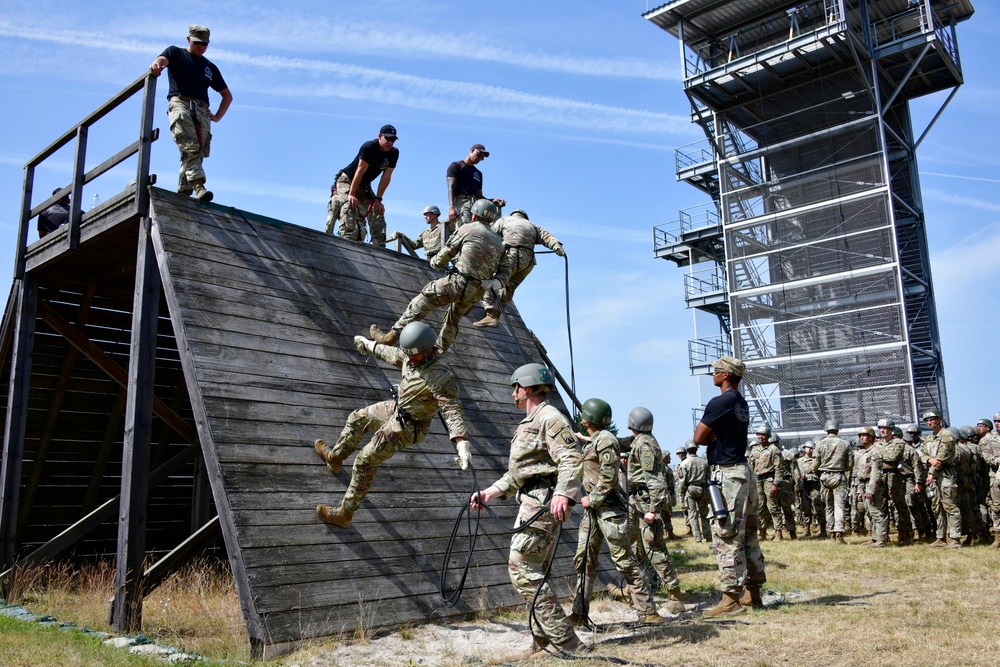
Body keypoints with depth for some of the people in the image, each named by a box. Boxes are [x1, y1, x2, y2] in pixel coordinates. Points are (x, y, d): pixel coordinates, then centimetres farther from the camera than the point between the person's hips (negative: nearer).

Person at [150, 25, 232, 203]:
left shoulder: (210, 67, 30)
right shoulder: (175, 53, 22)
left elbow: (227, 96, 33)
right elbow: (161, 60, -2)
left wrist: (217, 117, 16)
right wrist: (156, 65, -29)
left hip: (202, 110, 3)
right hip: (179, 103, -3)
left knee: (198, 151, -14)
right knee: (190, 147, -26)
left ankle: (183, 193, -14)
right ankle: (198, 185, -38)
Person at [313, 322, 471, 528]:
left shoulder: (440, 377, -34)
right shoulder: (413, 355, -9)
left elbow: (452, 409, -42)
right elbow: (392, 354, 13)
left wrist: (462, 444, -55)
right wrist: (369, 345, 28)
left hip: (407, 427, -8)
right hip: (396, 409, 8)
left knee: (364, 463, -2)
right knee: (357, 419, 25)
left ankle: (344, 514, 13)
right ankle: (335, 457, 50)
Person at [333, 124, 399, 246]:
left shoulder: (394, 153, -10)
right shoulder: (369, 147, -26)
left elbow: (386, 177, -10)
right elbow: (360, 171, -29)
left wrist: (378, 199, -14)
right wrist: (351, 194, -31)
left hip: (364, 186, 6)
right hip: (347, 180, -6)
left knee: (377, 212, -7)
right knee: (350, 207, -28)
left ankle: (379, 247, -10)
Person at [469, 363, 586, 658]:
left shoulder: (550, 417, -10)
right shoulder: (529, 423, 23)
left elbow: (572, 459, -24)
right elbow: (516, 475, 26)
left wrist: (563, 494, -38)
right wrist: (488, 493, 19)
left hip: (544, 502, -11)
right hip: (532, 502, 11)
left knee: (522, 569, -12)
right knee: (534, 572, 14)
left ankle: (566, 642, -10)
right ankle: (545, 640, 23)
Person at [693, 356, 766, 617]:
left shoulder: (719, 403, -15)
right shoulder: (742, 404, 14)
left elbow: (699, 438, -12)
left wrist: (711, 437, 6)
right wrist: (716, 436, -1)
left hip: (727, 475, -10)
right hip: (744, 472, 10)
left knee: (726, 538, -6)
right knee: (747, 536, 13)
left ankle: (731, 598, -3)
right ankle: (753, 593, 21)